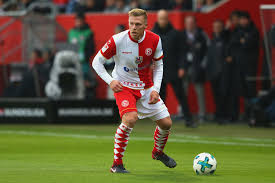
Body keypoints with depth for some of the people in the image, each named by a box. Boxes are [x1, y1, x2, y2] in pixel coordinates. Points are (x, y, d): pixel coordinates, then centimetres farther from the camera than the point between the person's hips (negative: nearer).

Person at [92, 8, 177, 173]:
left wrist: (155, 89, -7)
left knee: (166, 123, 4)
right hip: (124, 86, -4)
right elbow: (97, 62, -8)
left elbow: (158, 66, 4)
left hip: (146, 87, 4)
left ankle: (158, 152, 38)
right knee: (130, 119, -30)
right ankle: (117, 163, -17)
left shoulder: (154, 40, -12)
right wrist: (110, 81, -20)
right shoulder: (117, 41, -21)